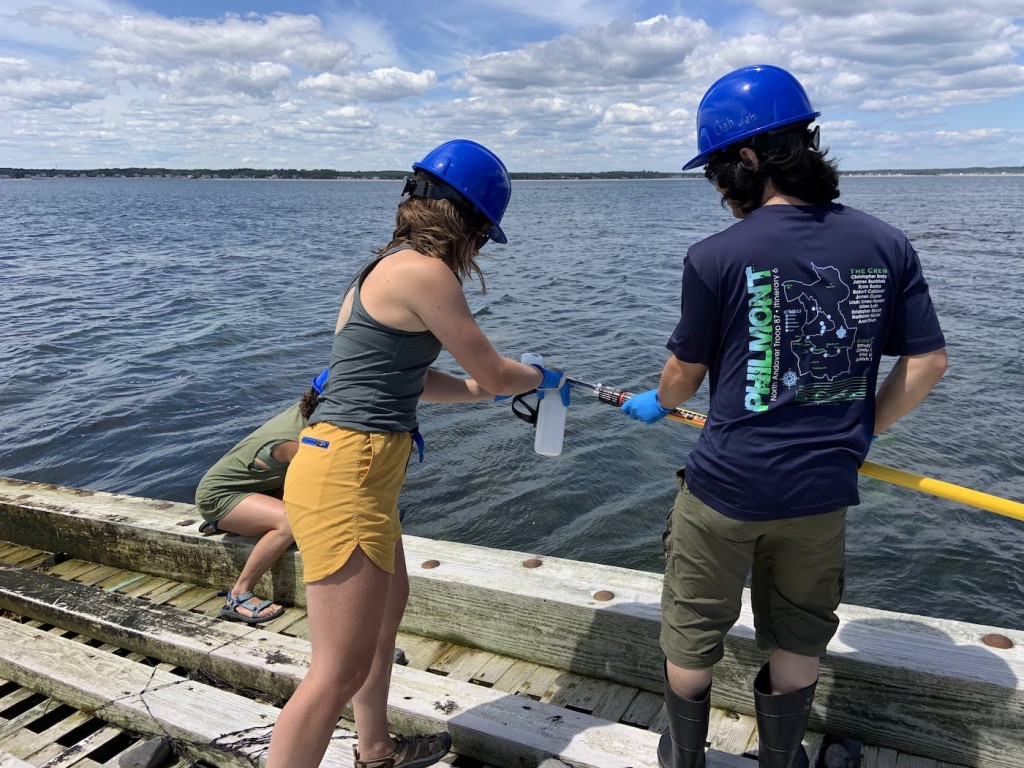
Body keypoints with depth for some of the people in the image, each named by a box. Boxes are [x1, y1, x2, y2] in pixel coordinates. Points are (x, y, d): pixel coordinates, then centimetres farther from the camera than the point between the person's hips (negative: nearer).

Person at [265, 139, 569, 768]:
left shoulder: (385, 267, 15)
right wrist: (545, 378, 15)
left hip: (356, 468, 11)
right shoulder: (425, 272, -14)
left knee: (388, 608, 27)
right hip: (348, 474, -11)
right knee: (342, 669, -3)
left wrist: (499, 390, 26)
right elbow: (494, 373, -6)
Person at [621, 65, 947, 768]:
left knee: (692, 641, 19)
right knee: (799, 640, 24)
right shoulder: (886, 245, -3)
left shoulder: (716, 258, -15)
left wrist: (655, 404, 19)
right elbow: (928, 362, 2)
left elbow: (685, 373, -3)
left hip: (726, 487, -3)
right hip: (823, 491, 4)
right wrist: (859, 433, 14)